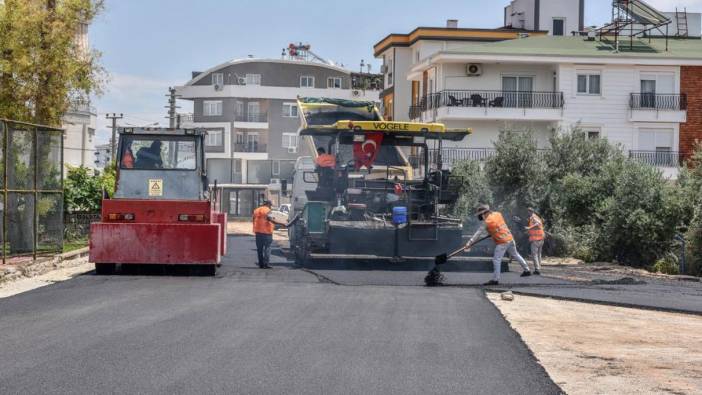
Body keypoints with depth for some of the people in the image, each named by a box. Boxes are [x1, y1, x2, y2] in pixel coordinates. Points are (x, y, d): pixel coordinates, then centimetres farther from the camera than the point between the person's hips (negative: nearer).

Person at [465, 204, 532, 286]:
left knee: (496, 260, -5)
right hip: (510, 238, 8)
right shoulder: (497, 214, 4)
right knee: (515, 255, 22)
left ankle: (495, 279, -9)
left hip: (502, 242, -8)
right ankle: (527, 270, 33)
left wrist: (469, 244, -5)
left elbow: (478, 234, -10)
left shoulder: (487, 222, -13)